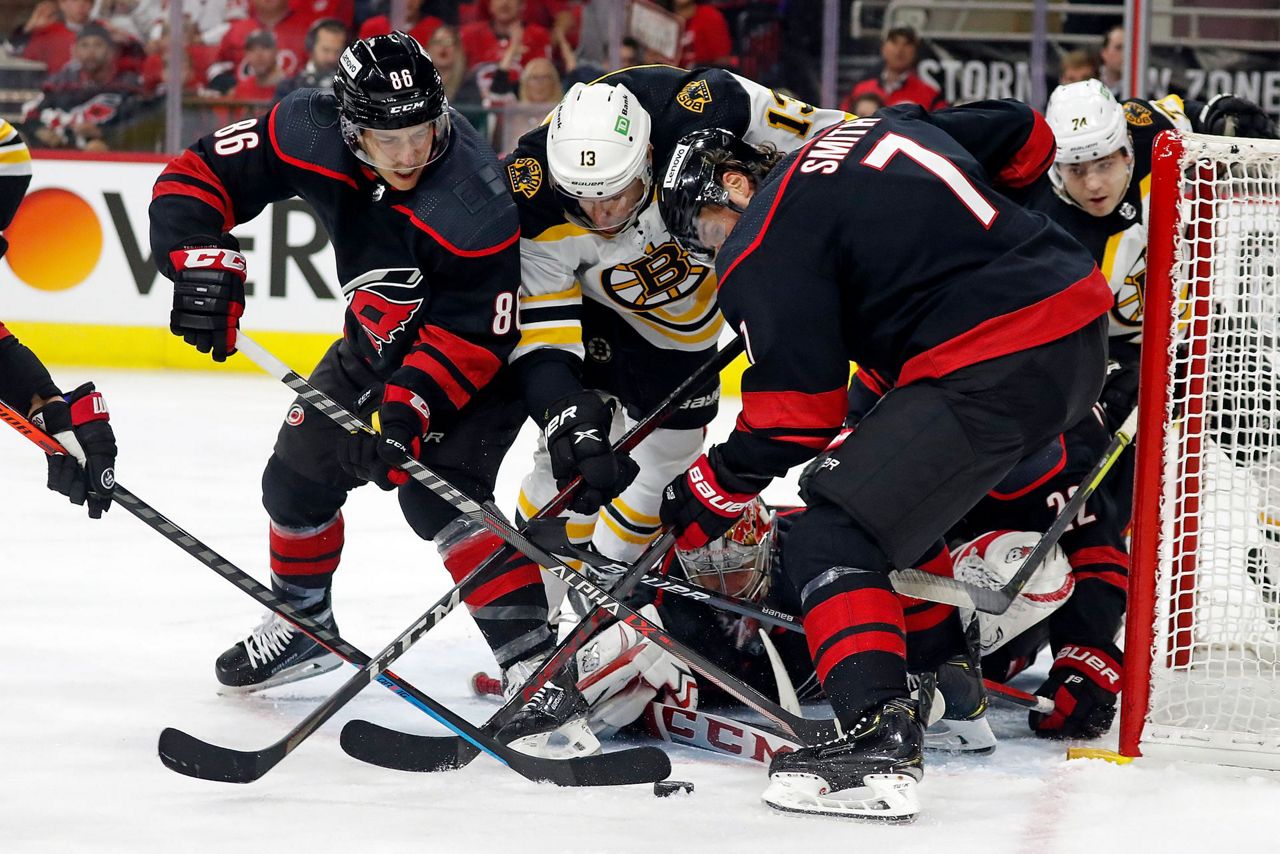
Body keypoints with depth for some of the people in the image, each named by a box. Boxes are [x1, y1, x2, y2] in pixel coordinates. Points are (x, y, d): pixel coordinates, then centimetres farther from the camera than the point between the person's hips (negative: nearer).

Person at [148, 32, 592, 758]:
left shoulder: (475, 203, -37)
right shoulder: (311, 136, -24)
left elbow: (472, 335, -31)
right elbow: (200, 175, -16)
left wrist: (413, 405, -40)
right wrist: (203, 263, -30)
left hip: (480, 350, -7)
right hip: (381, 339, 7)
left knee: (437, 493, -26)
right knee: (299, 474, 15)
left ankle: (536, 669, -29)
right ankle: (304, 626, 42)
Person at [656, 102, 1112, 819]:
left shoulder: (767, 245, -3)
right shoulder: (881, 128, 19)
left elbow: (793, 420, -5)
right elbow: (1026, 136, 27)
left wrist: (695, 507, 8)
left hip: (991, 369, -10)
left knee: (836, 541, -9)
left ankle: (880, 742, -24)